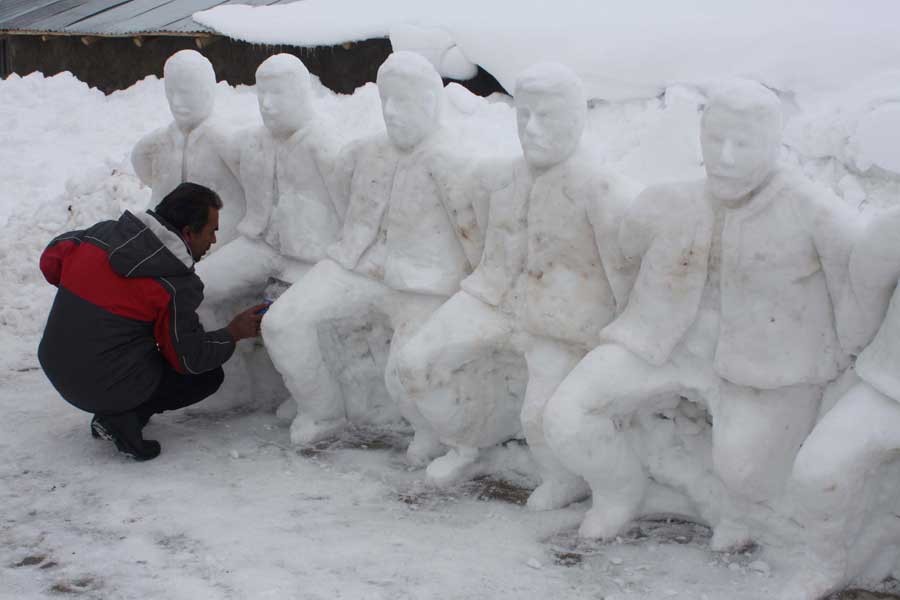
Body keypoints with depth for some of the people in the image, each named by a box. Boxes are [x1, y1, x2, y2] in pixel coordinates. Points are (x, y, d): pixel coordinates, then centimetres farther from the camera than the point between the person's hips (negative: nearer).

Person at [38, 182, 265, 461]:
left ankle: (110, 415, 12)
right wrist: (234, 333, 4)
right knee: (209, 375, 10)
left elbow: (50, 261, 14)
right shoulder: (176, 286, -19)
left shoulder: (103, 232, -2)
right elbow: (189, 358, -10)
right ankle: (123, 417, -4)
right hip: (107, 388, -7)